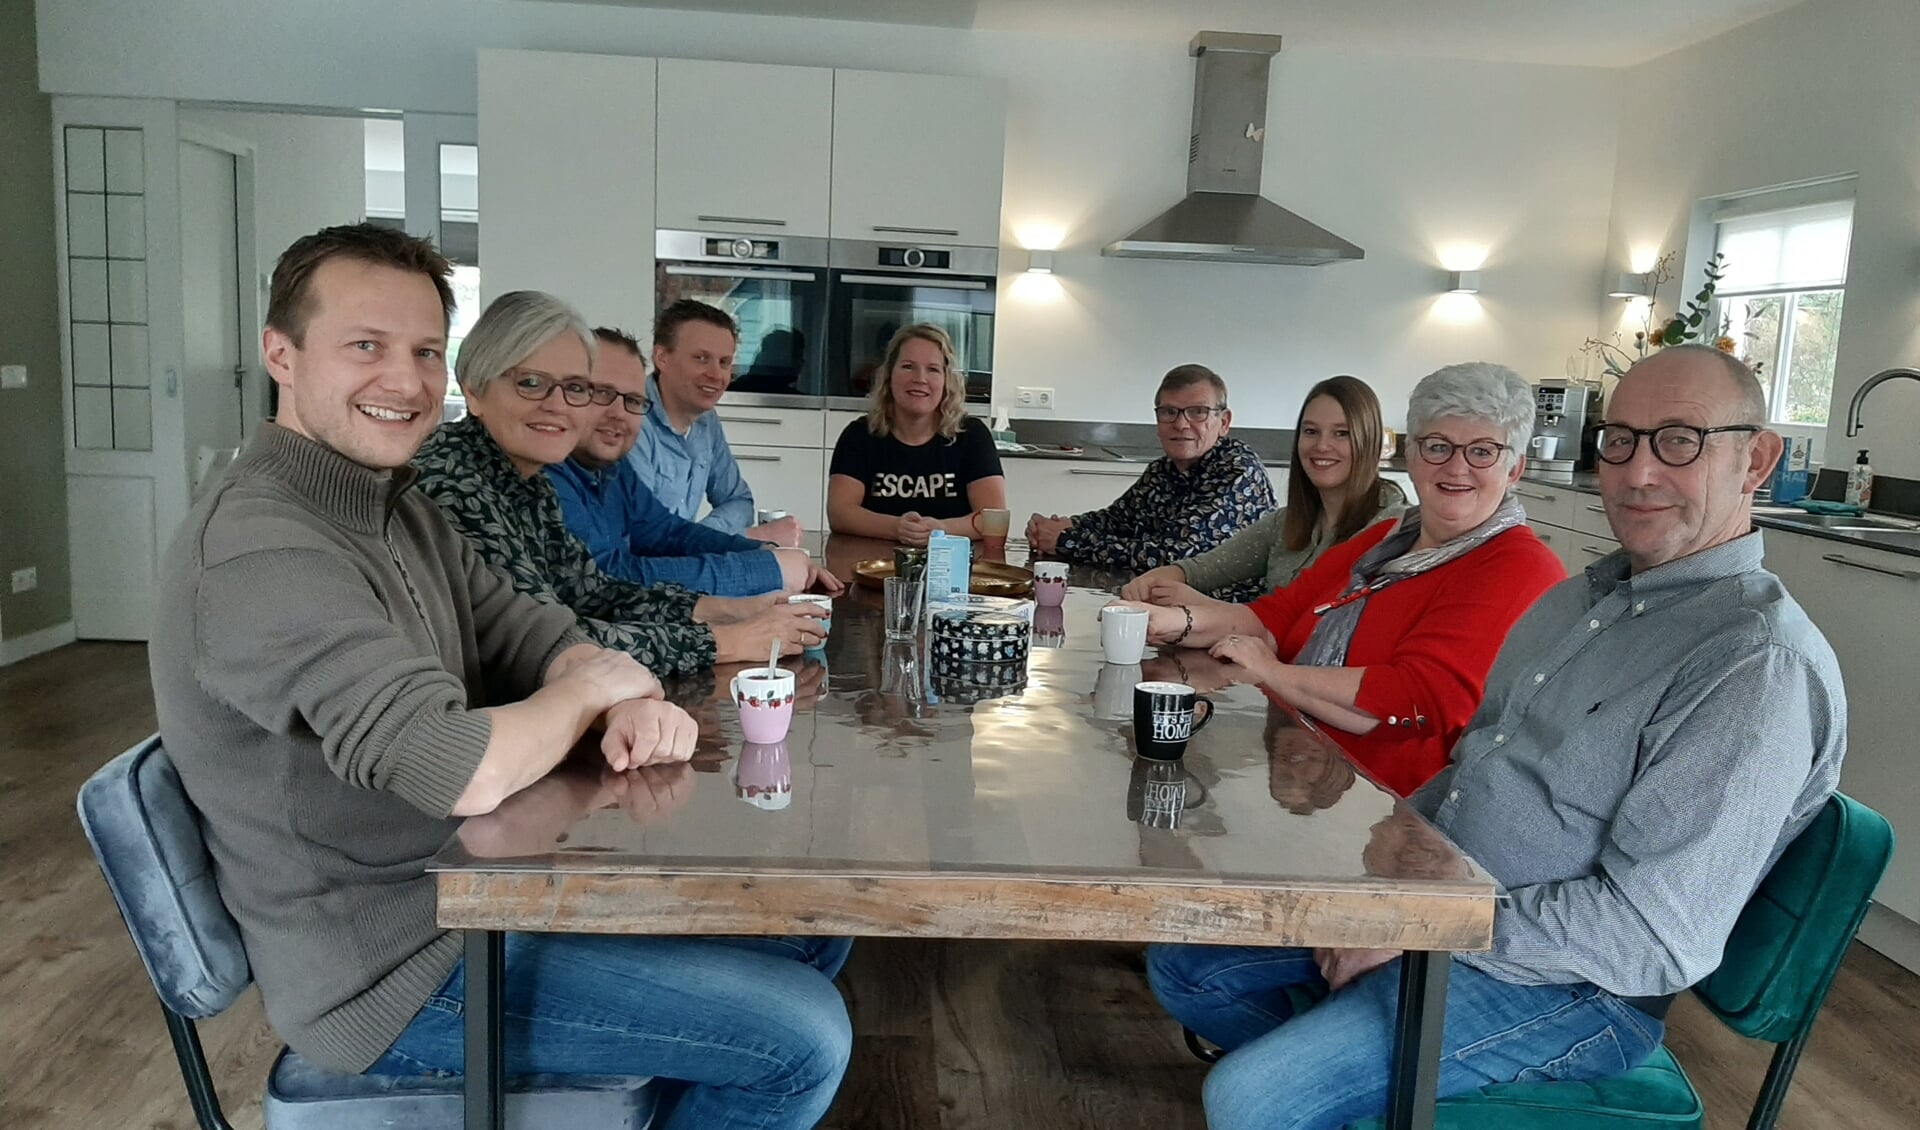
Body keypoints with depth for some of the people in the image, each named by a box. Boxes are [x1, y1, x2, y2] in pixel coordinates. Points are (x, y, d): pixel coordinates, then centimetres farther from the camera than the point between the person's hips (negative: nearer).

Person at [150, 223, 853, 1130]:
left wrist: (636, 701, -15)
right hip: (397, 970, -9)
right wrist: (592, 690, -13)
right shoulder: (262, 547, -26)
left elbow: (527, 632, 7)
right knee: (805, 1039, -12)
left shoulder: (396, 503, 6)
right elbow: (468, 775, -33)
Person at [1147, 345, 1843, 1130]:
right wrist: (1389, 848, 0)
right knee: (1183, 962, 9)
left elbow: (1655, 934, -25)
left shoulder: (1762, 663, -20)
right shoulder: (1583, 596, 9)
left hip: (1565, 985, -8)